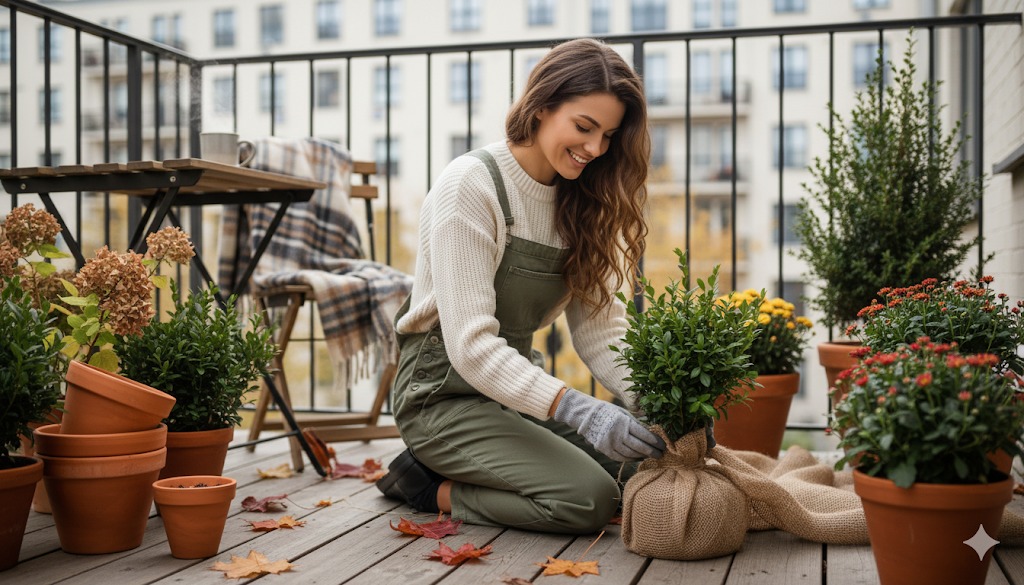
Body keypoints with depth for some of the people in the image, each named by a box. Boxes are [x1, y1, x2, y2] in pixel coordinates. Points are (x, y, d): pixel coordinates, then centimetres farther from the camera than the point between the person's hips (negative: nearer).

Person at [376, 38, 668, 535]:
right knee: (588, 498, -23)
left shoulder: (579, 204, 5)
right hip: (446, 394, -8)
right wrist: (575, 408, -36)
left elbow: (599, 329, -1)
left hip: (518, 380, 8)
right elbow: (471, 345, -25)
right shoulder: (470, 185, -18)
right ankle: (435, 488, -2)